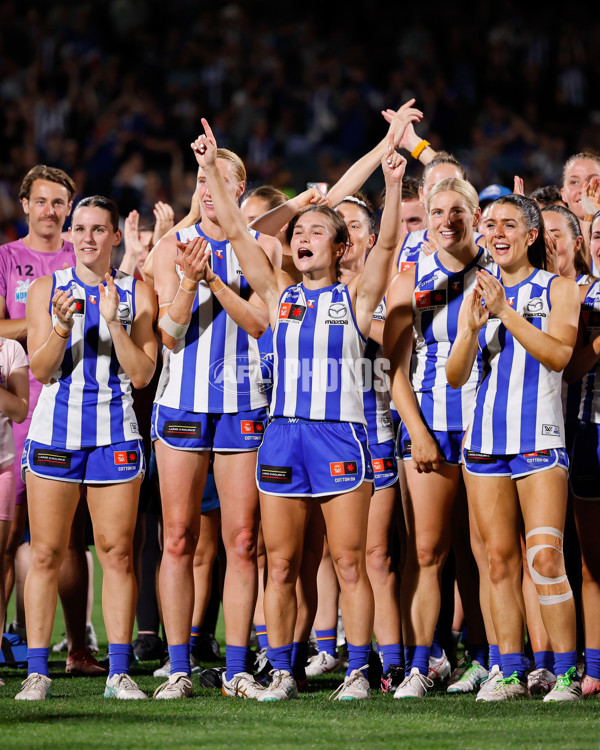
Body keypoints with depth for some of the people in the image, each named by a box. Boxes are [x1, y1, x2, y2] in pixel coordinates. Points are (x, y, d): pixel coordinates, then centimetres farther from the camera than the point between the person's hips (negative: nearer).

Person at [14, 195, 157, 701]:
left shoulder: (138, 294, 4)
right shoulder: (47, 289, 5)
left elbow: (141, 374, -2)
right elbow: (41, 369, -1)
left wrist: (115, 323, -14)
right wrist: (61, 329, -19)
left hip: (115, 433, 0)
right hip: (54, 429, 0)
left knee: (117, 551, 0)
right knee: (46, 553, -2)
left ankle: (119, 670, 5)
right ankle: (37, 672, 0)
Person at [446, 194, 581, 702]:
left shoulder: (558, 289, 4)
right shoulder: (478, 295, 13)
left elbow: (559, 354, -12)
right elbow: (456, 376, 8)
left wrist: (505, 311, -18)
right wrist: (472, 329, -11)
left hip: (539, 438, -4)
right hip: (486, 438, 4)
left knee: (545, 558, -12)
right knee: (501, 560, 3)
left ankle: (566, 673, -8)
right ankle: (512, 673, 7)